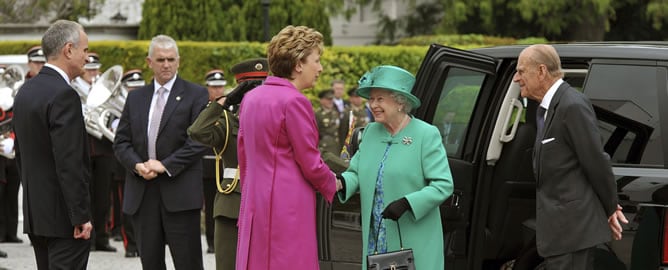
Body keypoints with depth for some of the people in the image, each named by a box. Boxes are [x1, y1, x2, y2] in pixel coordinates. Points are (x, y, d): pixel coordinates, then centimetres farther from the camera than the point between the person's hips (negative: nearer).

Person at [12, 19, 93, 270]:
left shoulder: (26, 91, 10)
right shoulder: (64, 95, -18)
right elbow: (70, 164, -22)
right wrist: (82, 216, -18)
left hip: (35, 212, 9)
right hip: (64, 216, -9)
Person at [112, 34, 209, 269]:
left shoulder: (195, 95, 1)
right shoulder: (135, 98, 15)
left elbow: (198, 141, -7)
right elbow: (121, 142, 11)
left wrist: (165, 165, -15)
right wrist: (137, 165, -8)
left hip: (179, 193, -4)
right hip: (142, 194, 4)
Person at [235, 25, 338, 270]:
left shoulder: (251, 98, 10)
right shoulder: (294, 102, -14)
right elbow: (311, 164, -10)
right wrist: (333, 186, 8)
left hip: (254, 205, 8)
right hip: (289, 205, -8)